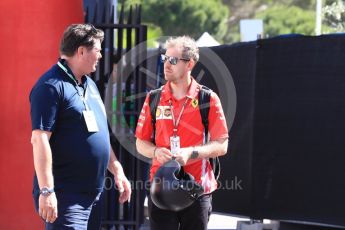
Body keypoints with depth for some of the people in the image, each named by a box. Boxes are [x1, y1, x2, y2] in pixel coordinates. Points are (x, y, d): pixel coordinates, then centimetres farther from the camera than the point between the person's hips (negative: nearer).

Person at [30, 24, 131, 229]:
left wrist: (117, 170, 21)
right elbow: (39, 139, -19)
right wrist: (46, 191, -25)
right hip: (65, 196, -9)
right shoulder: (52, 86, -12)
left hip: (93, 195, 9)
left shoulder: (89, 85, 18)